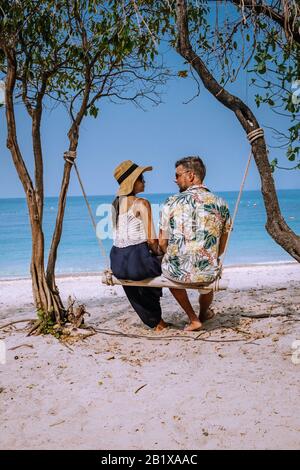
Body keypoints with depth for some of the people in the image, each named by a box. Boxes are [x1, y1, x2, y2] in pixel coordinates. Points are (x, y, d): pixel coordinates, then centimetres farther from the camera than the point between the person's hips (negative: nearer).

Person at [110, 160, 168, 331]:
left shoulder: (116, 203, 12)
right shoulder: (142, 203, -11)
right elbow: (151, 240, -15)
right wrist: (160, 253, 7)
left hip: (117, 264, 7)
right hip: (137, 261, -7)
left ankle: (155, 321, 47)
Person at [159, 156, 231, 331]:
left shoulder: (172, 202, -8)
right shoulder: (221, 204, 0)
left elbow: (163, 243, -2)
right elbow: (221, 248, 8)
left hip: (177, 271, -2)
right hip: (208, 274, 2)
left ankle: (194, 319, 33)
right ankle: (204, 314, 64)